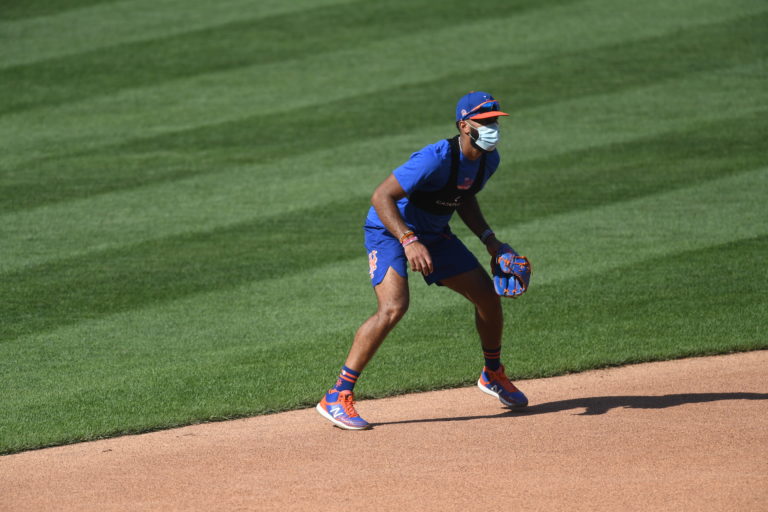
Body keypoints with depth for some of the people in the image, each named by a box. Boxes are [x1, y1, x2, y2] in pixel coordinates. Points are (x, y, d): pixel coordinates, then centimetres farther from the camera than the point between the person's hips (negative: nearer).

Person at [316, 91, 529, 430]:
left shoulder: (488, 160, -5)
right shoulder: (436, 159, -32)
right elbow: (381, 196, -33)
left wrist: (489, 240, 3)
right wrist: (409, 241, -42)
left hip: (433, 234, 8)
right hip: (390, 230, -8)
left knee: (488, 296, 9)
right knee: (393, 307, -28)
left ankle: (493, 375, 37)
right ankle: (337, 397, -24)